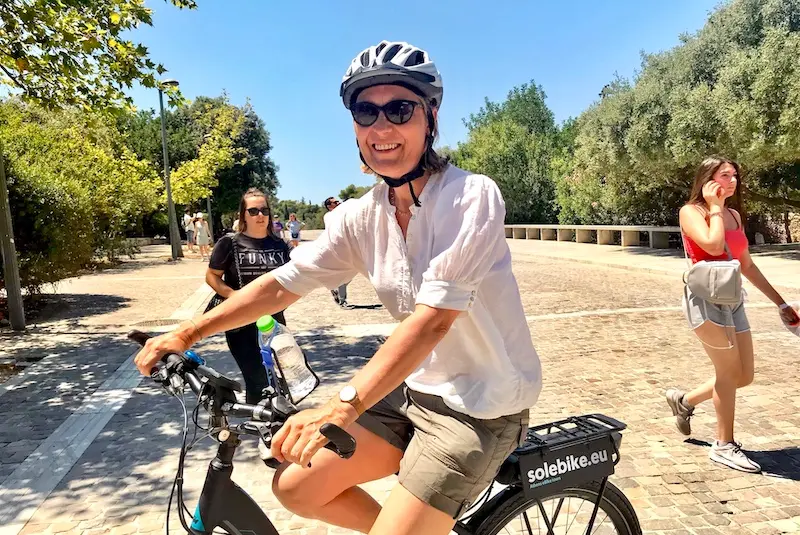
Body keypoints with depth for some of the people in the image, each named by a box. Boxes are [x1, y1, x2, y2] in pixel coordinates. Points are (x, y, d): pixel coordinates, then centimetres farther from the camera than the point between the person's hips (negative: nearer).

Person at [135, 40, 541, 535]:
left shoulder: (472, 196, -20)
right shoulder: (361, 217, -1)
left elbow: (434, 318, -29)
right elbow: (284, 283, 3)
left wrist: (343, 406, -37)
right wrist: (187, 333, 2)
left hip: (482, 406, -6)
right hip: (414, 389, 6)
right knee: (296, 486, 7)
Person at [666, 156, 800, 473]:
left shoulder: (734, 215, 15)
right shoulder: (691, 211, -5)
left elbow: (747, 265, 19)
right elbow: (714, 246, -24)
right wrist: (715, 207, -10)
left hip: (732, 299, 8)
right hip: (705, 298, -8)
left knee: (744, 376, 9)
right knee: (730, 372, -4)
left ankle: (684, 400, 30)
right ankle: (724, 446, 12)